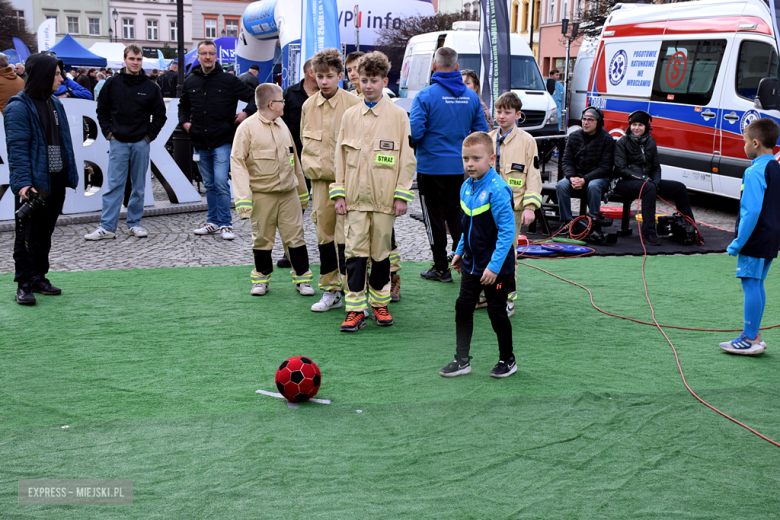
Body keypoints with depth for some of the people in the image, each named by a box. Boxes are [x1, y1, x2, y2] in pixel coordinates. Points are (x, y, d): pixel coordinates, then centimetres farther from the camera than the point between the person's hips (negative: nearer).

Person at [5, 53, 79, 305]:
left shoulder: (54, 104, 13)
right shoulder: (19, 107, -12)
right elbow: (17, 148, -17)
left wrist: (70, 174, 11)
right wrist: (22, 182, -24)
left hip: (56, 181, 8)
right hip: (33, 185, -8)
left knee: (45, 234, 15)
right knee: (28, 235, -1)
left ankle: (38, 278, 25)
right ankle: (24, 284, 5)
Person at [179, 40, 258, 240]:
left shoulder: (228, 80, -3)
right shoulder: (190, 81, 9)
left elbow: (254, 96, 2)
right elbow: (183, 105, 27)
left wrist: (246, 113, -12)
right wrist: (184, 121, 10)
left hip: (222, 141, -5)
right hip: (200, 142, 5)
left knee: (221, 183, -11)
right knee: (209, 185, 12)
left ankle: (225, 224, -4)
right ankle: (213, 222, 21)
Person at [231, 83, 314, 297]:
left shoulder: (282, 125, 11)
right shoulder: (247, 127, -7)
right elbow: (237, 162, -10)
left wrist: (302, 191, 21)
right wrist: (243, 198, -17)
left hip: (288, 192, 4)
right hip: (262, 193, -4)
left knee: (295, 235, 3)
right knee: (262, 237, 6)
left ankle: (302, 277, 13)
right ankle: (261, 278, 22)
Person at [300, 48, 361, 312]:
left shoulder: (353, 104, -8)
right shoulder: (308, 106, 8)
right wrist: (311, 166, 13)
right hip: (320, 181, 5)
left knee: (344, 237, -10)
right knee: (324, 235, 10)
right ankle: (330, 292, 20)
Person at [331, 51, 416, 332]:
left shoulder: (398, 115, 1)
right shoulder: (350, 115, 8)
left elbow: (407, 158, -1)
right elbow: (340, 155, 10)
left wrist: (402, 195, -6)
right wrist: (339, 193, 3)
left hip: (384, 197, -2)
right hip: (355, 196, 2)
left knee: (381, 252, 7)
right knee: (355, 252, -2)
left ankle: (380, 304, 22)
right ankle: (355, 309, 2)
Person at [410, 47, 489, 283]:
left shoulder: (426, 95, -13)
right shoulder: (471, 96, 1)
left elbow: (414, 132, -19)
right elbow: (481, 131, 6)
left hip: (432, 166, -4)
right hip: (461, 167, 4)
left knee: (435, 215, 6)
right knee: (456, 212, 17)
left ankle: (441, 268, 12)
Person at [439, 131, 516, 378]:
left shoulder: (497, 190, -22)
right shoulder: (467, 187, 3)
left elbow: (507, 230, -23)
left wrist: (494, 265, -24)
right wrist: (460, 251, 17)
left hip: (496, 268, -7)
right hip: (471, 263, 7)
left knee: (496, 312, 5)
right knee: (463, 307, 9)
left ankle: (507, 360, 22)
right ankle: (462, 360, 19)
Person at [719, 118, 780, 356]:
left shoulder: (755, 172, -17)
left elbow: (751, 211, -22)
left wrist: (738, 242, -18)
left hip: (755, 239, -9)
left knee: (750, 284, -4)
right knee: (757, 285, 15)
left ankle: (750, 340, 0)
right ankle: (753, 335, 21)